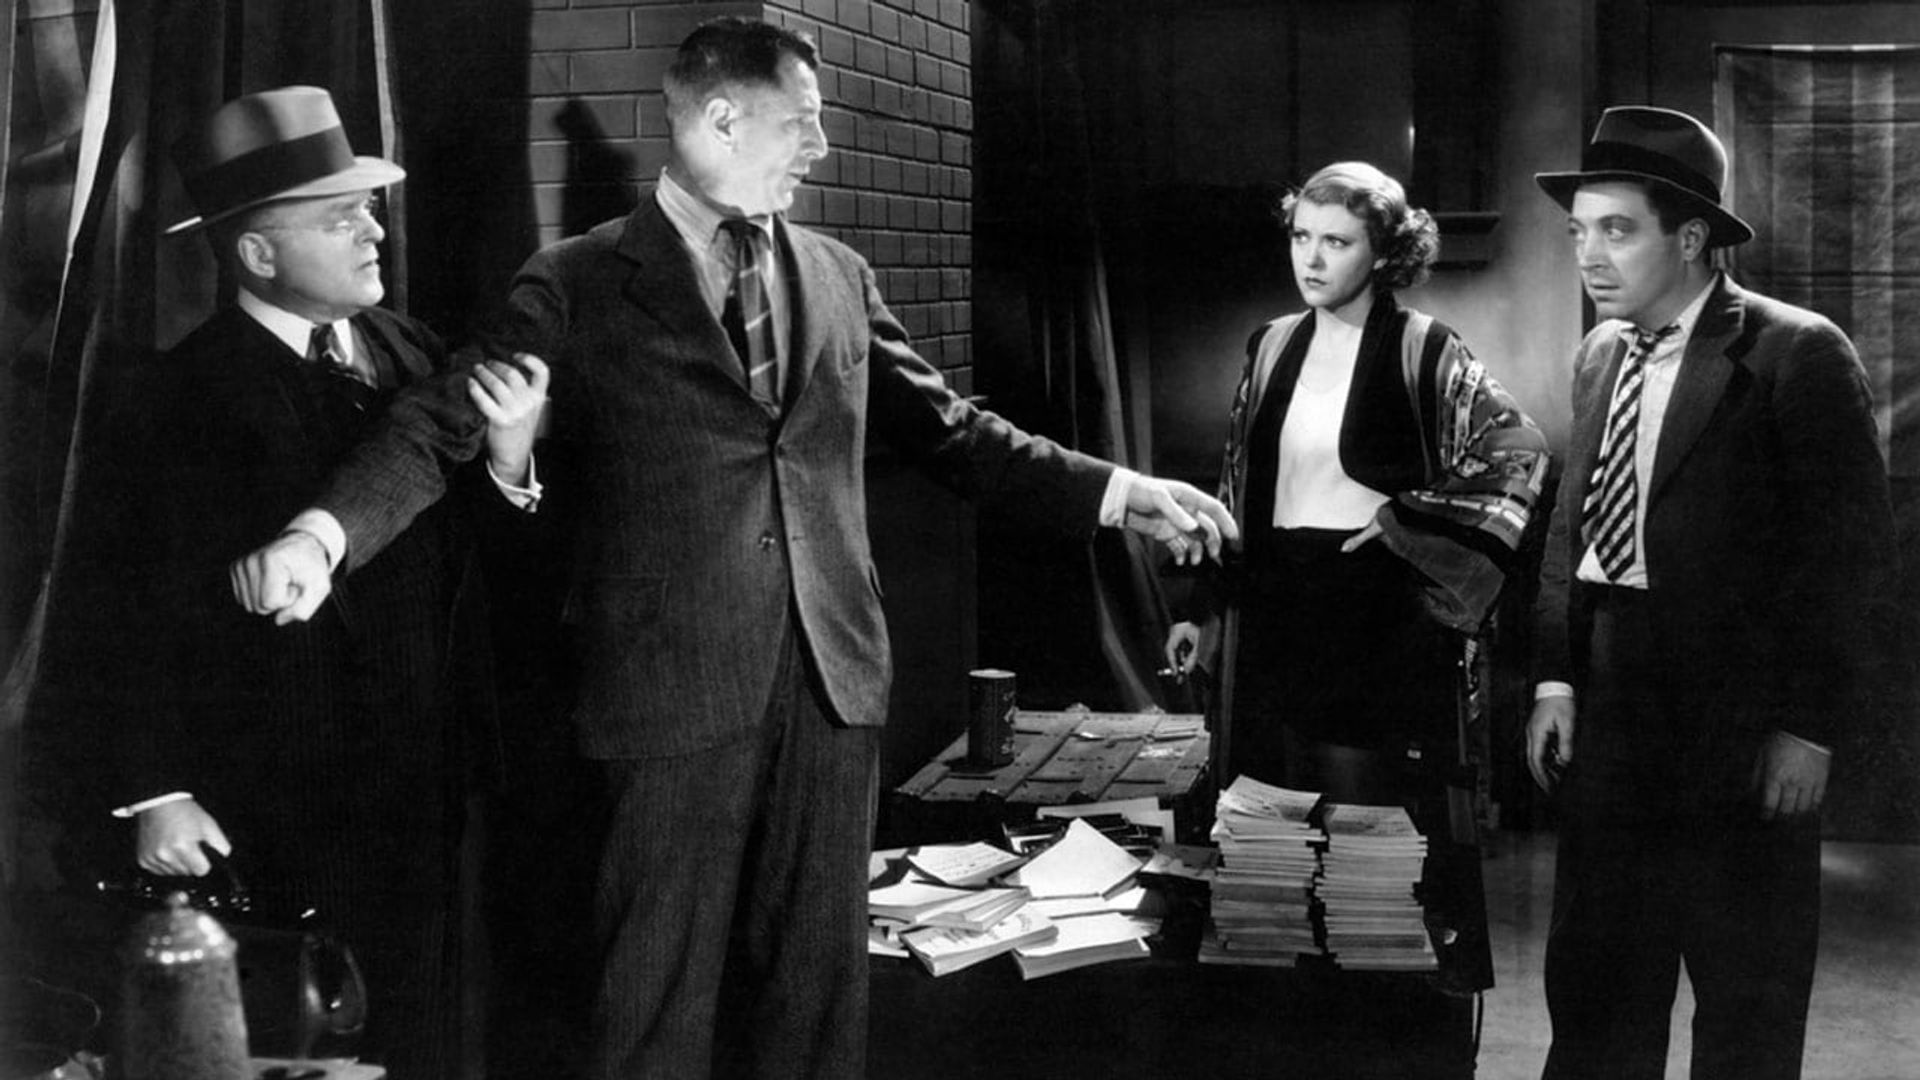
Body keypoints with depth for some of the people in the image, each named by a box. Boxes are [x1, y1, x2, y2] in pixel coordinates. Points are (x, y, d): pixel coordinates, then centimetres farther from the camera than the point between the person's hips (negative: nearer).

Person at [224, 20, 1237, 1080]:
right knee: (661, 993, 2)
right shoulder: (577, 286, -1)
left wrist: (1115, 491, 13)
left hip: (832, 676, 4)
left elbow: (945, 428, 20)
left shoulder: (839, 276, 14)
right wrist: (325, 532, -28)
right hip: (675, 687, -4)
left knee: (819, 981, 10)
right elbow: (443, 426, -10)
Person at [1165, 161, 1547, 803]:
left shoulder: (1421, 350, -5)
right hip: (1274, 614, 5)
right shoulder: (1271, 348, 10)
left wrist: (1405, 519, -10)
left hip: (1377, 619, -5)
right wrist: (1202, 611, 13)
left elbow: (1520, 452, -9)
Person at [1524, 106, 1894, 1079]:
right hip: (1608, 723, 6)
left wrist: (1806, 725, -14)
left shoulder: (1797, 355, -10)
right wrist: (1556, 674, 3)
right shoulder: (1600, 357, 10)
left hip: (1744, 737, -6)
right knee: (1593, 998, 11)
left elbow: (1848, 547, -11)